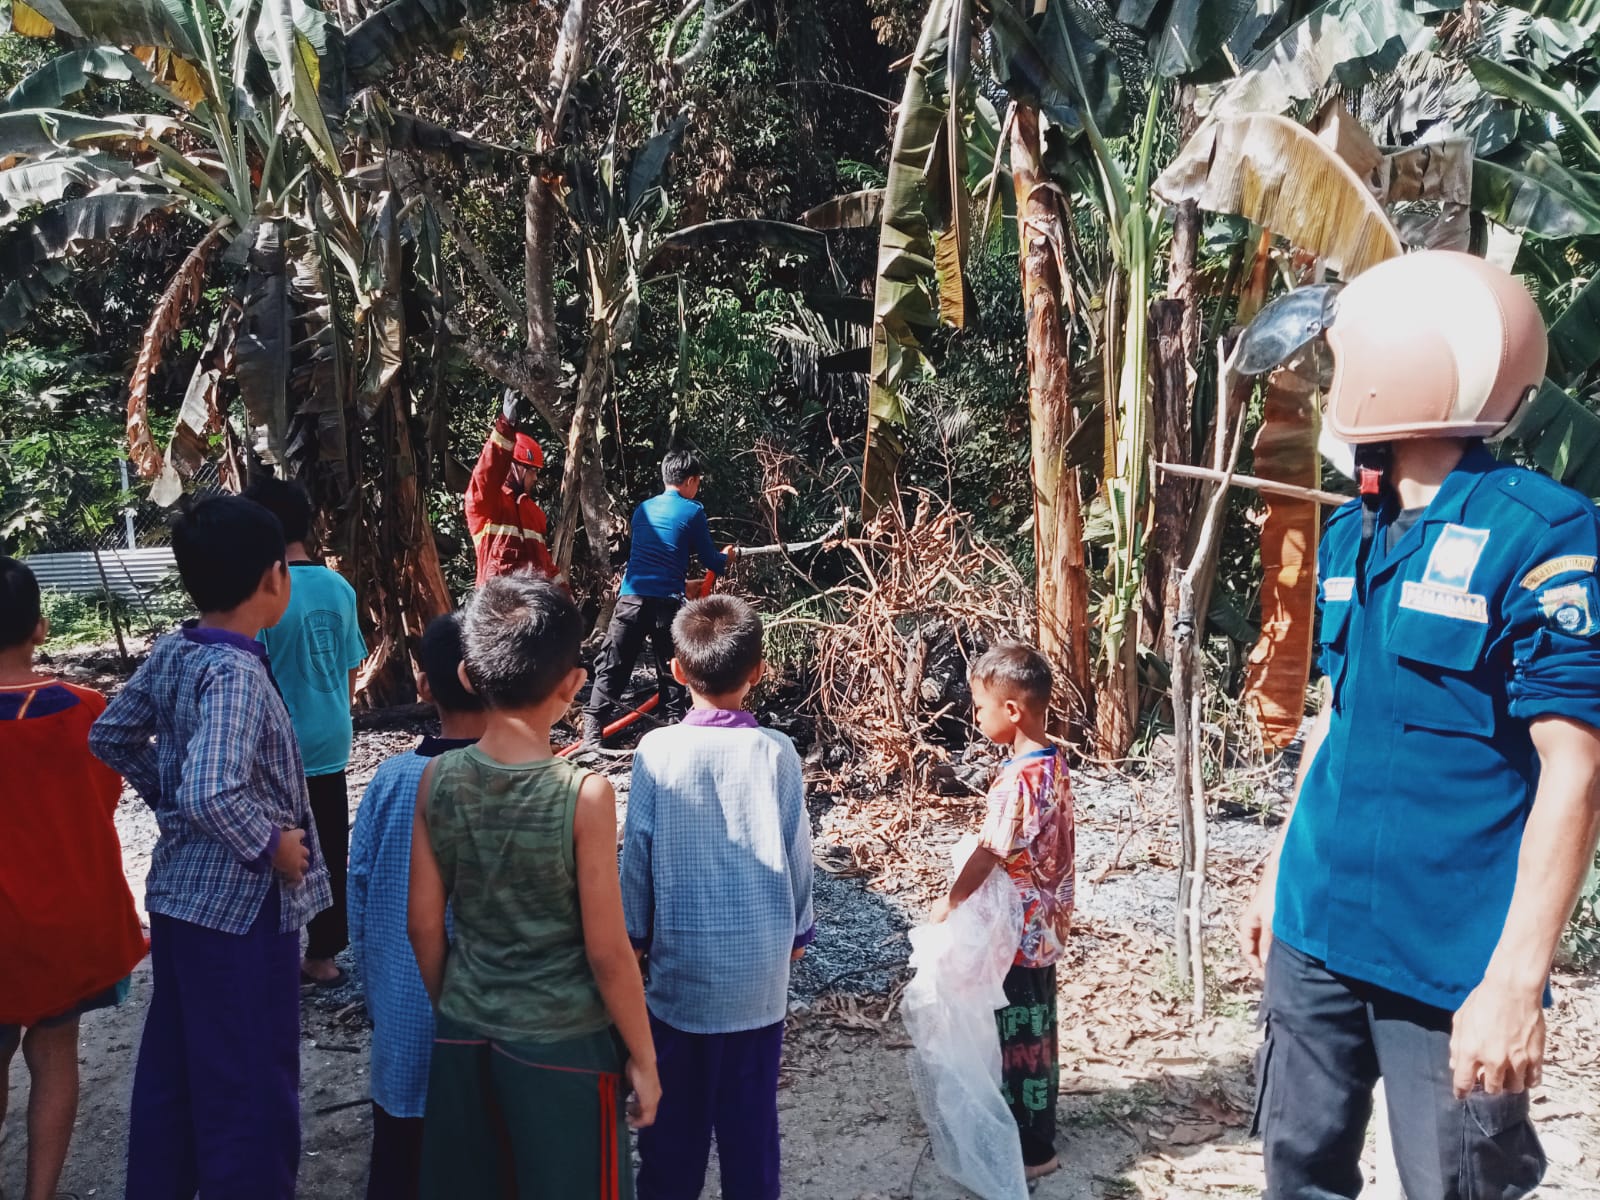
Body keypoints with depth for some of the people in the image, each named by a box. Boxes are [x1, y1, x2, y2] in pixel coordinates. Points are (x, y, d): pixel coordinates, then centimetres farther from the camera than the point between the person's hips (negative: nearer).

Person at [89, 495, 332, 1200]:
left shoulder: (169, 653, 1)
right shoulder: (236, 673, -24)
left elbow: (110, 736, 15)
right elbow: (212, 795, -36)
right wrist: (271, 846, -20)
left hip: (177, 891, 9)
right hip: (243, 905, -9)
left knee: (172, 1065, 21)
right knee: (251, 1086, 4)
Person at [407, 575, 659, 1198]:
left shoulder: (436, 779, -8)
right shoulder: (584, 794, -20)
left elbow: (424, 925, 0)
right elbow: (606, 952, -15)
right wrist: (642, 1057, -2)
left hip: (464, 1036, 4)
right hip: (563, 1045, -4)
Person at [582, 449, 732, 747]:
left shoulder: (643, 509, 17)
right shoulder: (692, 512, 2)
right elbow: (711, 561, 8)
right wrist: (726, 557, 32)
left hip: (632, 597, 3)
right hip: (667, 601, -3)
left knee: (612, 666, 3)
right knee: (670, 669, 8)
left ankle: (592, 730, -3)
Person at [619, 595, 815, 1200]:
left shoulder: (657, 751, -11)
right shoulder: (776, 752, -9)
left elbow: (637, 854, -6)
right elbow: (797, 853, -1)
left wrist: (637, 932, 9)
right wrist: (798, 930, 14)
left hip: (683, 962, -1)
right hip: (761, 967, 1)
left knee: (675, 1106, 14)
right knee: (751, 1108, 12)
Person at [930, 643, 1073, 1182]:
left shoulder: (1019, 778, -26)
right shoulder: (1054, 764, 3)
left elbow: (988, 855, -24)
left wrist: (948, 902, -12)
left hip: (1018, 932, -9)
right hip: (1043, 925, 9)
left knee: (1020, 1036, 4)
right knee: (1034, 1030, 20)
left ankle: (1032, 1150, 16)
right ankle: (1034, 1127, 34)